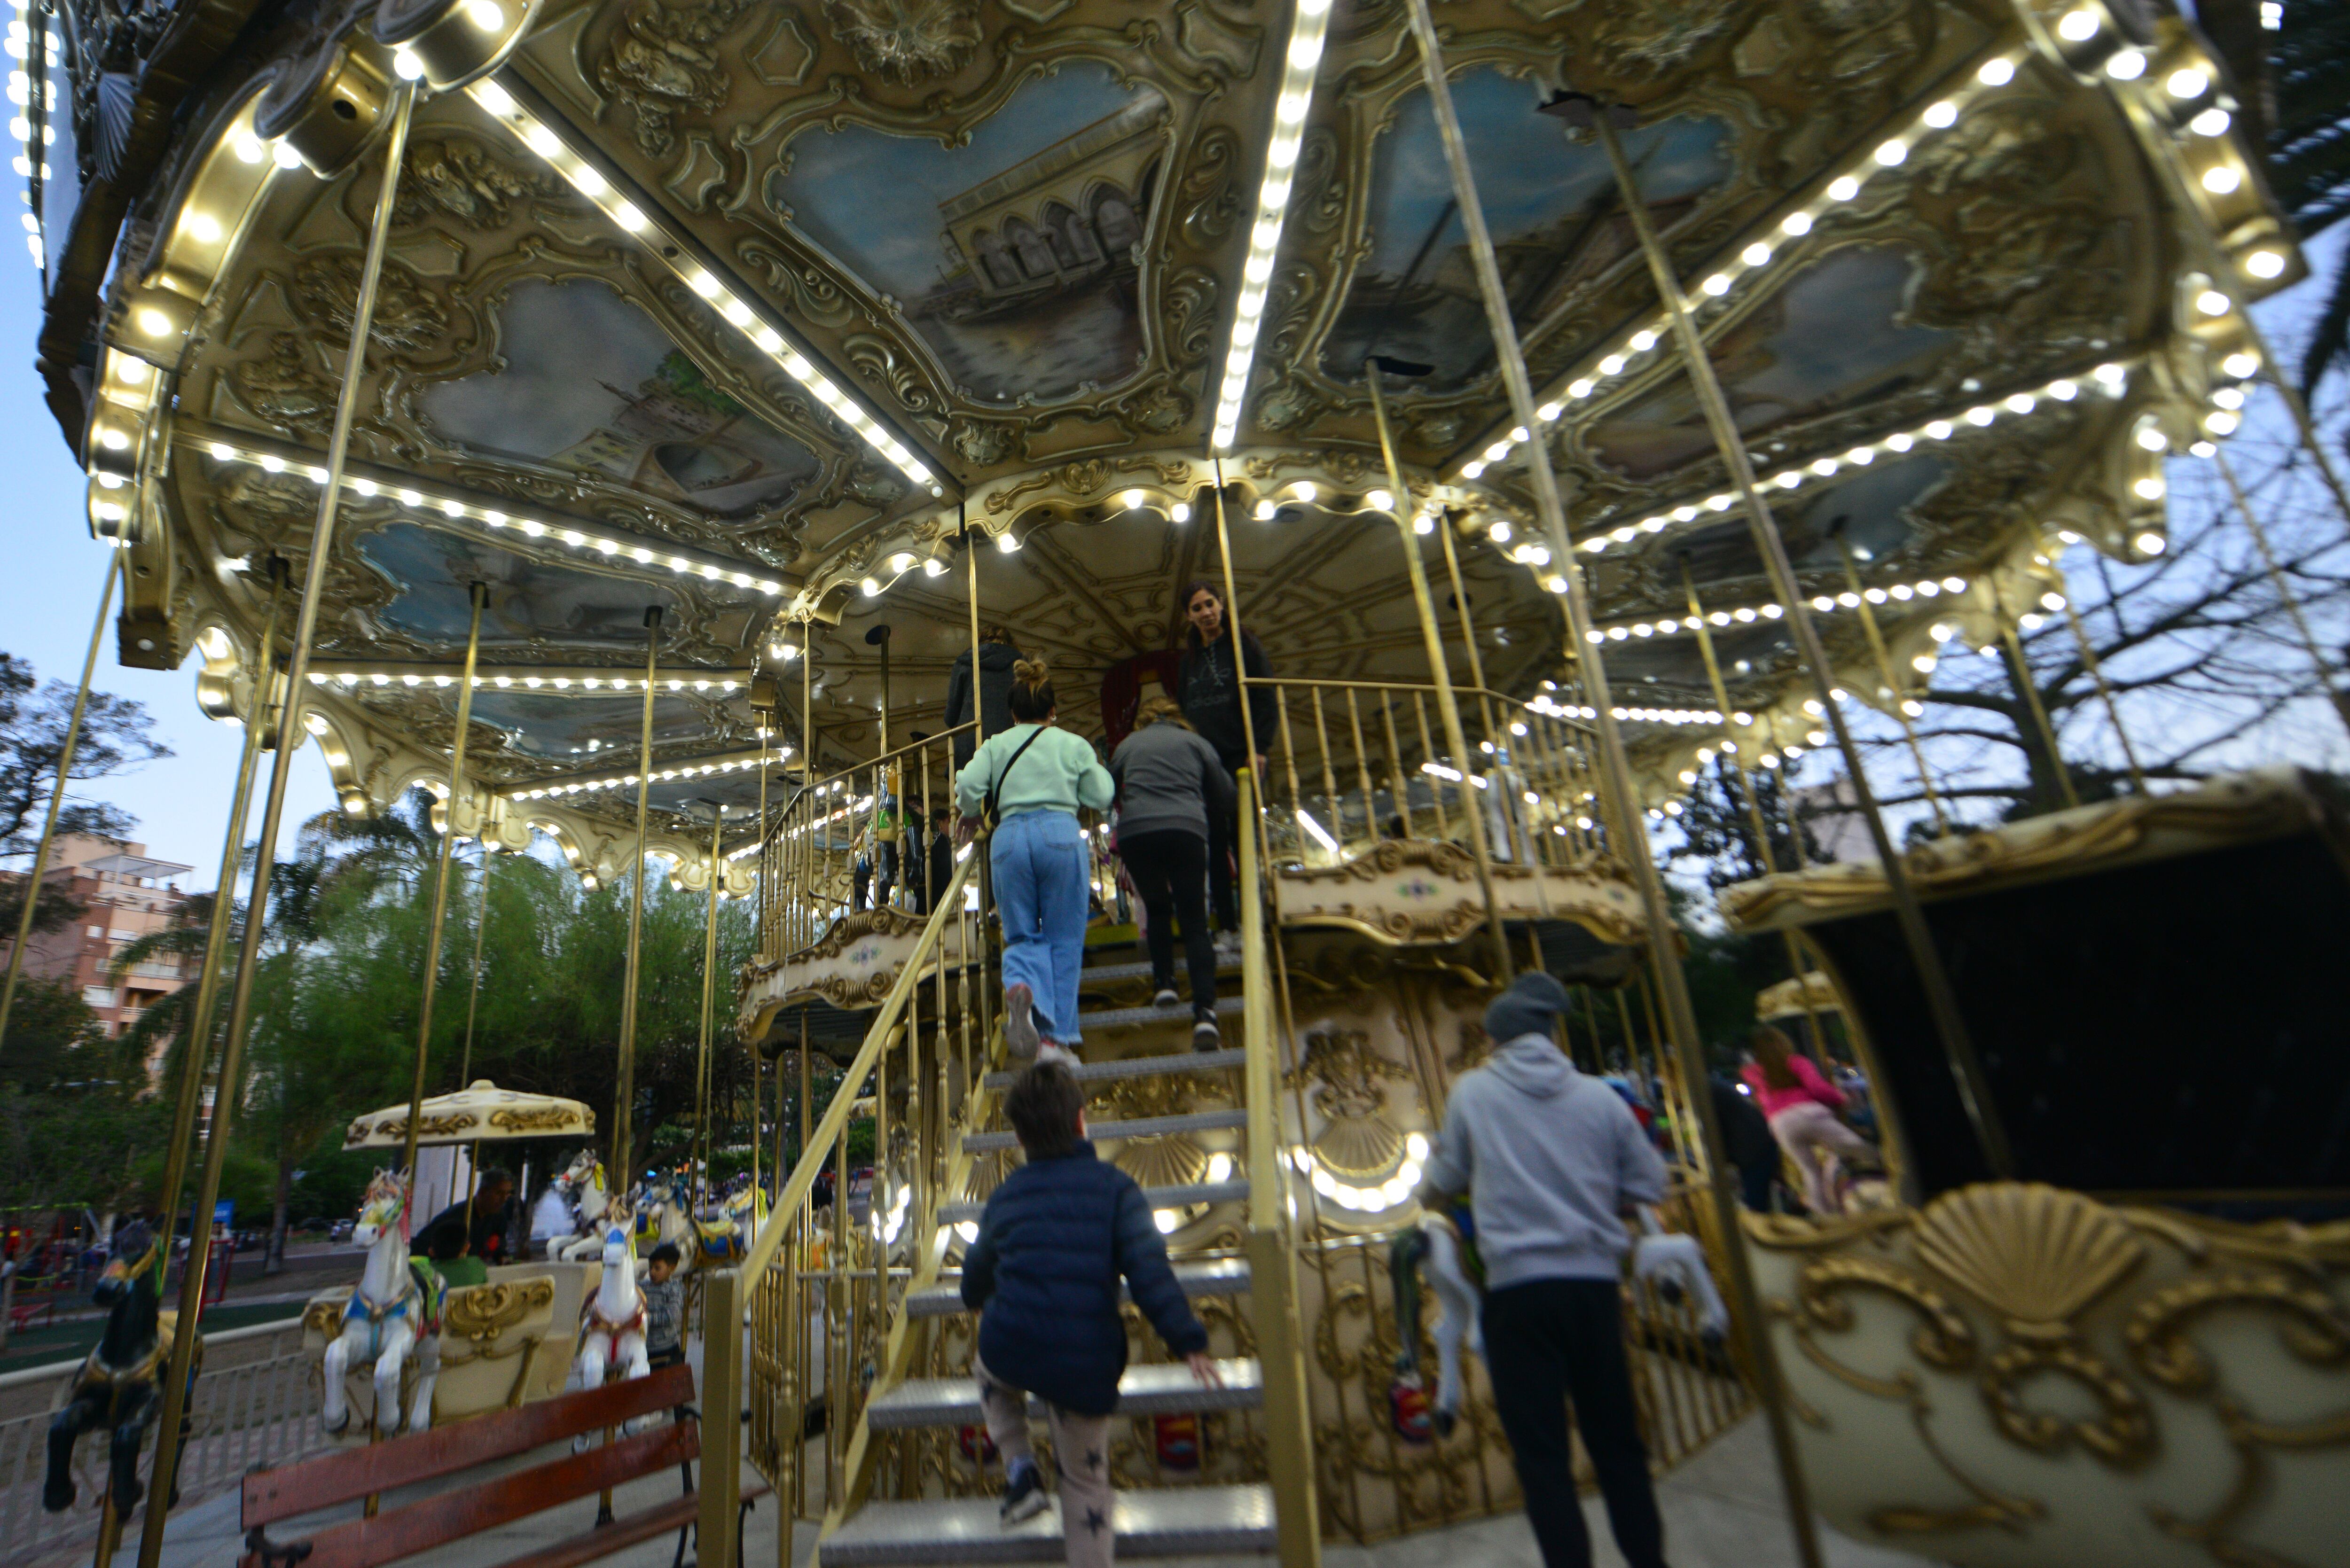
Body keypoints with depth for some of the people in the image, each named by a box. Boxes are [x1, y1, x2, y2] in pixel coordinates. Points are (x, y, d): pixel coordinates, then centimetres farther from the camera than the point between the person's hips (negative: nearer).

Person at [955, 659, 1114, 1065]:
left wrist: (971, 817, 22)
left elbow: (967, 786, 2)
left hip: (1009, 837, 2)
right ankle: (1057, 1036, 5)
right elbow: (1101, 798, 9)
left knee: (1022, 935, 10)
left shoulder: (996, 745, 16)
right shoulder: (1074, 744, 13)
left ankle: (1021, 988, -23)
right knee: (1064, 939, 6)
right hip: (1061, 834, -1)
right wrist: (1097, 768, 27)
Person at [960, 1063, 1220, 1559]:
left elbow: (977, 1269, 24)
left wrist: (978, 1302, 46)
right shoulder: (1114, 1187, -3)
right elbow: (1149, 1270, -13)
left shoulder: (1005, 1195, 8)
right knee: (1086, 1481, 20)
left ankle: (1019, 1467, 22)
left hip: (1010, 1351, 2)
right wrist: (1188, 1341, -7)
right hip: (1086, 1367, -1)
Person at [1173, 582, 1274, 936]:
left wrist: (1260, 748, -13)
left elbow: (1266, 698, -3)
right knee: (1215, 843, 0)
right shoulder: (1189, 661, 18)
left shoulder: (1244, 646, 4)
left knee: (1244, 838, -7)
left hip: (1241, 757, -4)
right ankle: (1228, 926, 4)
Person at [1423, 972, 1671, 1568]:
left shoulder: (1472, 1091, -3)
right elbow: (1649, 1185, 6)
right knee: (1617, 1441, 19)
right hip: (1595, 1282, 3)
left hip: (1517, 1288, -3)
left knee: (1542, 1452, 6)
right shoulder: (1600, 1096, 0)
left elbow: (1444, 1183, 5)